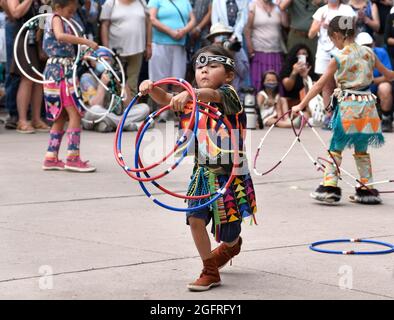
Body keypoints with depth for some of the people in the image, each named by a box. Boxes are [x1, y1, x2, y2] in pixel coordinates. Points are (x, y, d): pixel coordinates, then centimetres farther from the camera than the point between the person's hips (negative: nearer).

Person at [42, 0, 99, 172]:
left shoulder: (58, 20, 20)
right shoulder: (56, 19, -10)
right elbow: (60, 36, -31)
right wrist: (86, 42, -34)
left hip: (59, 71, 10)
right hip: (61, 71, -10)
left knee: (60, 118, 12)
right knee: (75, 114, -11)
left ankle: (51, 158, 13)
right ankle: (73, 158, -13)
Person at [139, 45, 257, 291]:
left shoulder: (228, 94, -17)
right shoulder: (196, 98, 5)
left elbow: (212, 95, -39)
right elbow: (167, 100, -3)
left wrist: (189, 94, -59)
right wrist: (152, 88, -24)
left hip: (230, 172, -5)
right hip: (204, 170, 5)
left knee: (227, 231, 9)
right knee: (195, 218, -10)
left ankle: (233, 243, 47)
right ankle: (210, 271, 7)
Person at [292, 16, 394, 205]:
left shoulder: (339, 58, -10)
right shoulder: (368, 53, 3)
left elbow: (320, 84, -10)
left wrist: (301, 105, -7)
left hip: (347, 106, -5)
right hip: (367, 105, 5)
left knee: (336, 148, 6)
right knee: (361, 150, 16)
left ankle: (329, 187, 0)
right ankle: (367, 190, 17)